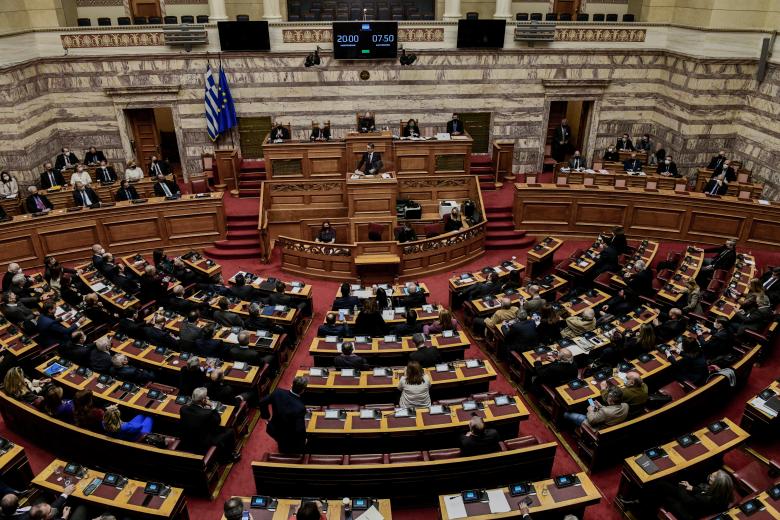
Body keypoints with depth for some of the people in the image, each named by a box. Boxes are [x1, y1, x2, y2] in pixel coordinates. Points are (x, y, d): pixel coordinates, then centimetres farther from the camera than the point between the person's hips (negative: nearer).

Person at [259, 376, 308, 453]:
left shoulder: (278, 392, -21)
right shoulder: (300, 407, -37)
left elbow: (262, 402, -5)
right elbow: (300, 429, -30)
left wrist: (266, 416, 12)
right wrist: (303, 441, -9)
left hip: (273, 430, 6)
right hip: (288, 439, -5)